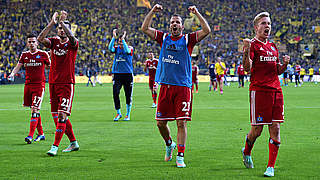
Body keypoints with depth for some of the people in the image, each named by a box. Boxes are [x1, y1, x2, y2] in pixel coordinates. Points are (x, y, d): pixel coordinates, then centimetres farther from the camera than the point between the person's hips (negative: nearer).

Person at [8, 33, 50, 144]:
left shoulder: (43, 54, 0)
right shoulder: (24, 55, 10)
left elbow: (50, 67, 10)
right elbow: (18, 66, 6)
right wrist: (12, 74, -11)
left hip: (39, 84, -4)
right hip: (28, 84, 4)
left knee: (35, 110, -12)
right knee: (35, 110, 9)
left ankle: (30, 136, -15)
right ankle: (41, 134, 20)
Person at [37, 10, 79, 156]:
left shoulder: (72, 44, -1)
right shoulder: (54, 42, 9)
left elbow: (71, 38, -26)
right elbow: (40, 39, -10)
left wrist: (63, 21, -24)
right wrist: (52, 23, -16)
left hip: (67, 84, -5)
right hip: (53, 83, 5)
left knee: (62, 114, -13)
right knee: (56, 115, 10)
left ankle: (55, 146, -13)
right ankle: (74, 143, 22)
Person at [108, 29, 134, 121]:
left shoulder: (130, 48, 2)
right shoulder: (116, 48, 10)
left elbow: (127, 51, -22)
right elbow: (110, 48, -12)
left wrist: (123, 39, -21)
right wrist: (114, 37, -19)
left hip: (127, 74, -2)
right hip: (117, 74, 2)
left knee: (128, 96, 3)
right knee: (115, 93, -9)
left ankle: (128, 115, 17)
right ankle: (118, 113, 6)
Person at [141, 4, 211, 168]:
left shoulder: (187, 40, 4)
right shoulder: (163, 38, 11)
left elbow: (206, 31, -7)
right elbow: (144, 28, 7)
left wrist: (197, 14, -10)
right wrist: (152, 11, 0)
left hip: (183, 87, -3)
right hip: (165, 85, 3)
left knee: (181, 122, -6)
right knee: (160, 123, 5)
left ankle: (180, 156, 0)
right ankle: (169, 144, 32)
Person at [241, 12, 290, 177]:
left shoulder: (273, 47, 20)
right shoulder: (252, 45, -2)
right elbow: (247, 68, -15)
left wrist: (285, 64, 5)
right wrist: (246, 50, -29)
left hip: (276, 90, 6)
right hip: (259, 90, -6)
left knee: (275, 128, -2)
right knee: (257, 129, -2)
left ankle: (271, 167, 2)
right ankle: (246, 152, 28)